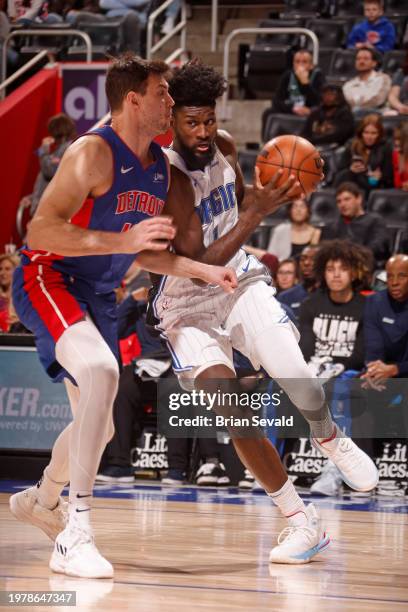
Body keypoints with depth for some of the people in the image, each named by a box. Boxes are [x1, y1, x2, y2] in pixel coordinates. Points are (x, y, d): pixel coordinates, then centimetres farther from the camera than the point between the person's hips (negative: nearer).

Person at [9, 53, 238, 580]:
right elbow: (40, 230, -27)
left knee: (99, 427, 17)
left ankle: (41, 500, 47)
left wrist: (203, 271, 4)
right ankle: (75, 534, -34)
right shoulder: (93, 153, -19)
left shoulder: (159, 166, 7)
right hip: (47, 278, -9)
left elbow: (144, 252, 17)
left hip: (97, 294, 9)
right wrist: (124, 240, -33)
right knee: (101, 370, -35)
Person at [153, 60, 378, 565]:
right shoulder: (169, 177, -25)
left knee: (296, 380, -16)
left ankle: (330, 439, 21)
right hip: (189, 305, -4)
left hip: (240, 281, 4)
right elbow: (199, 265, -31)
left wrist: (268, 192, 4)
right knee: (234, 411, -20)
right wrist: (259, 211, -34)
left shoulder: (224, 147, -4)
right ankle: (303, 524, -8)